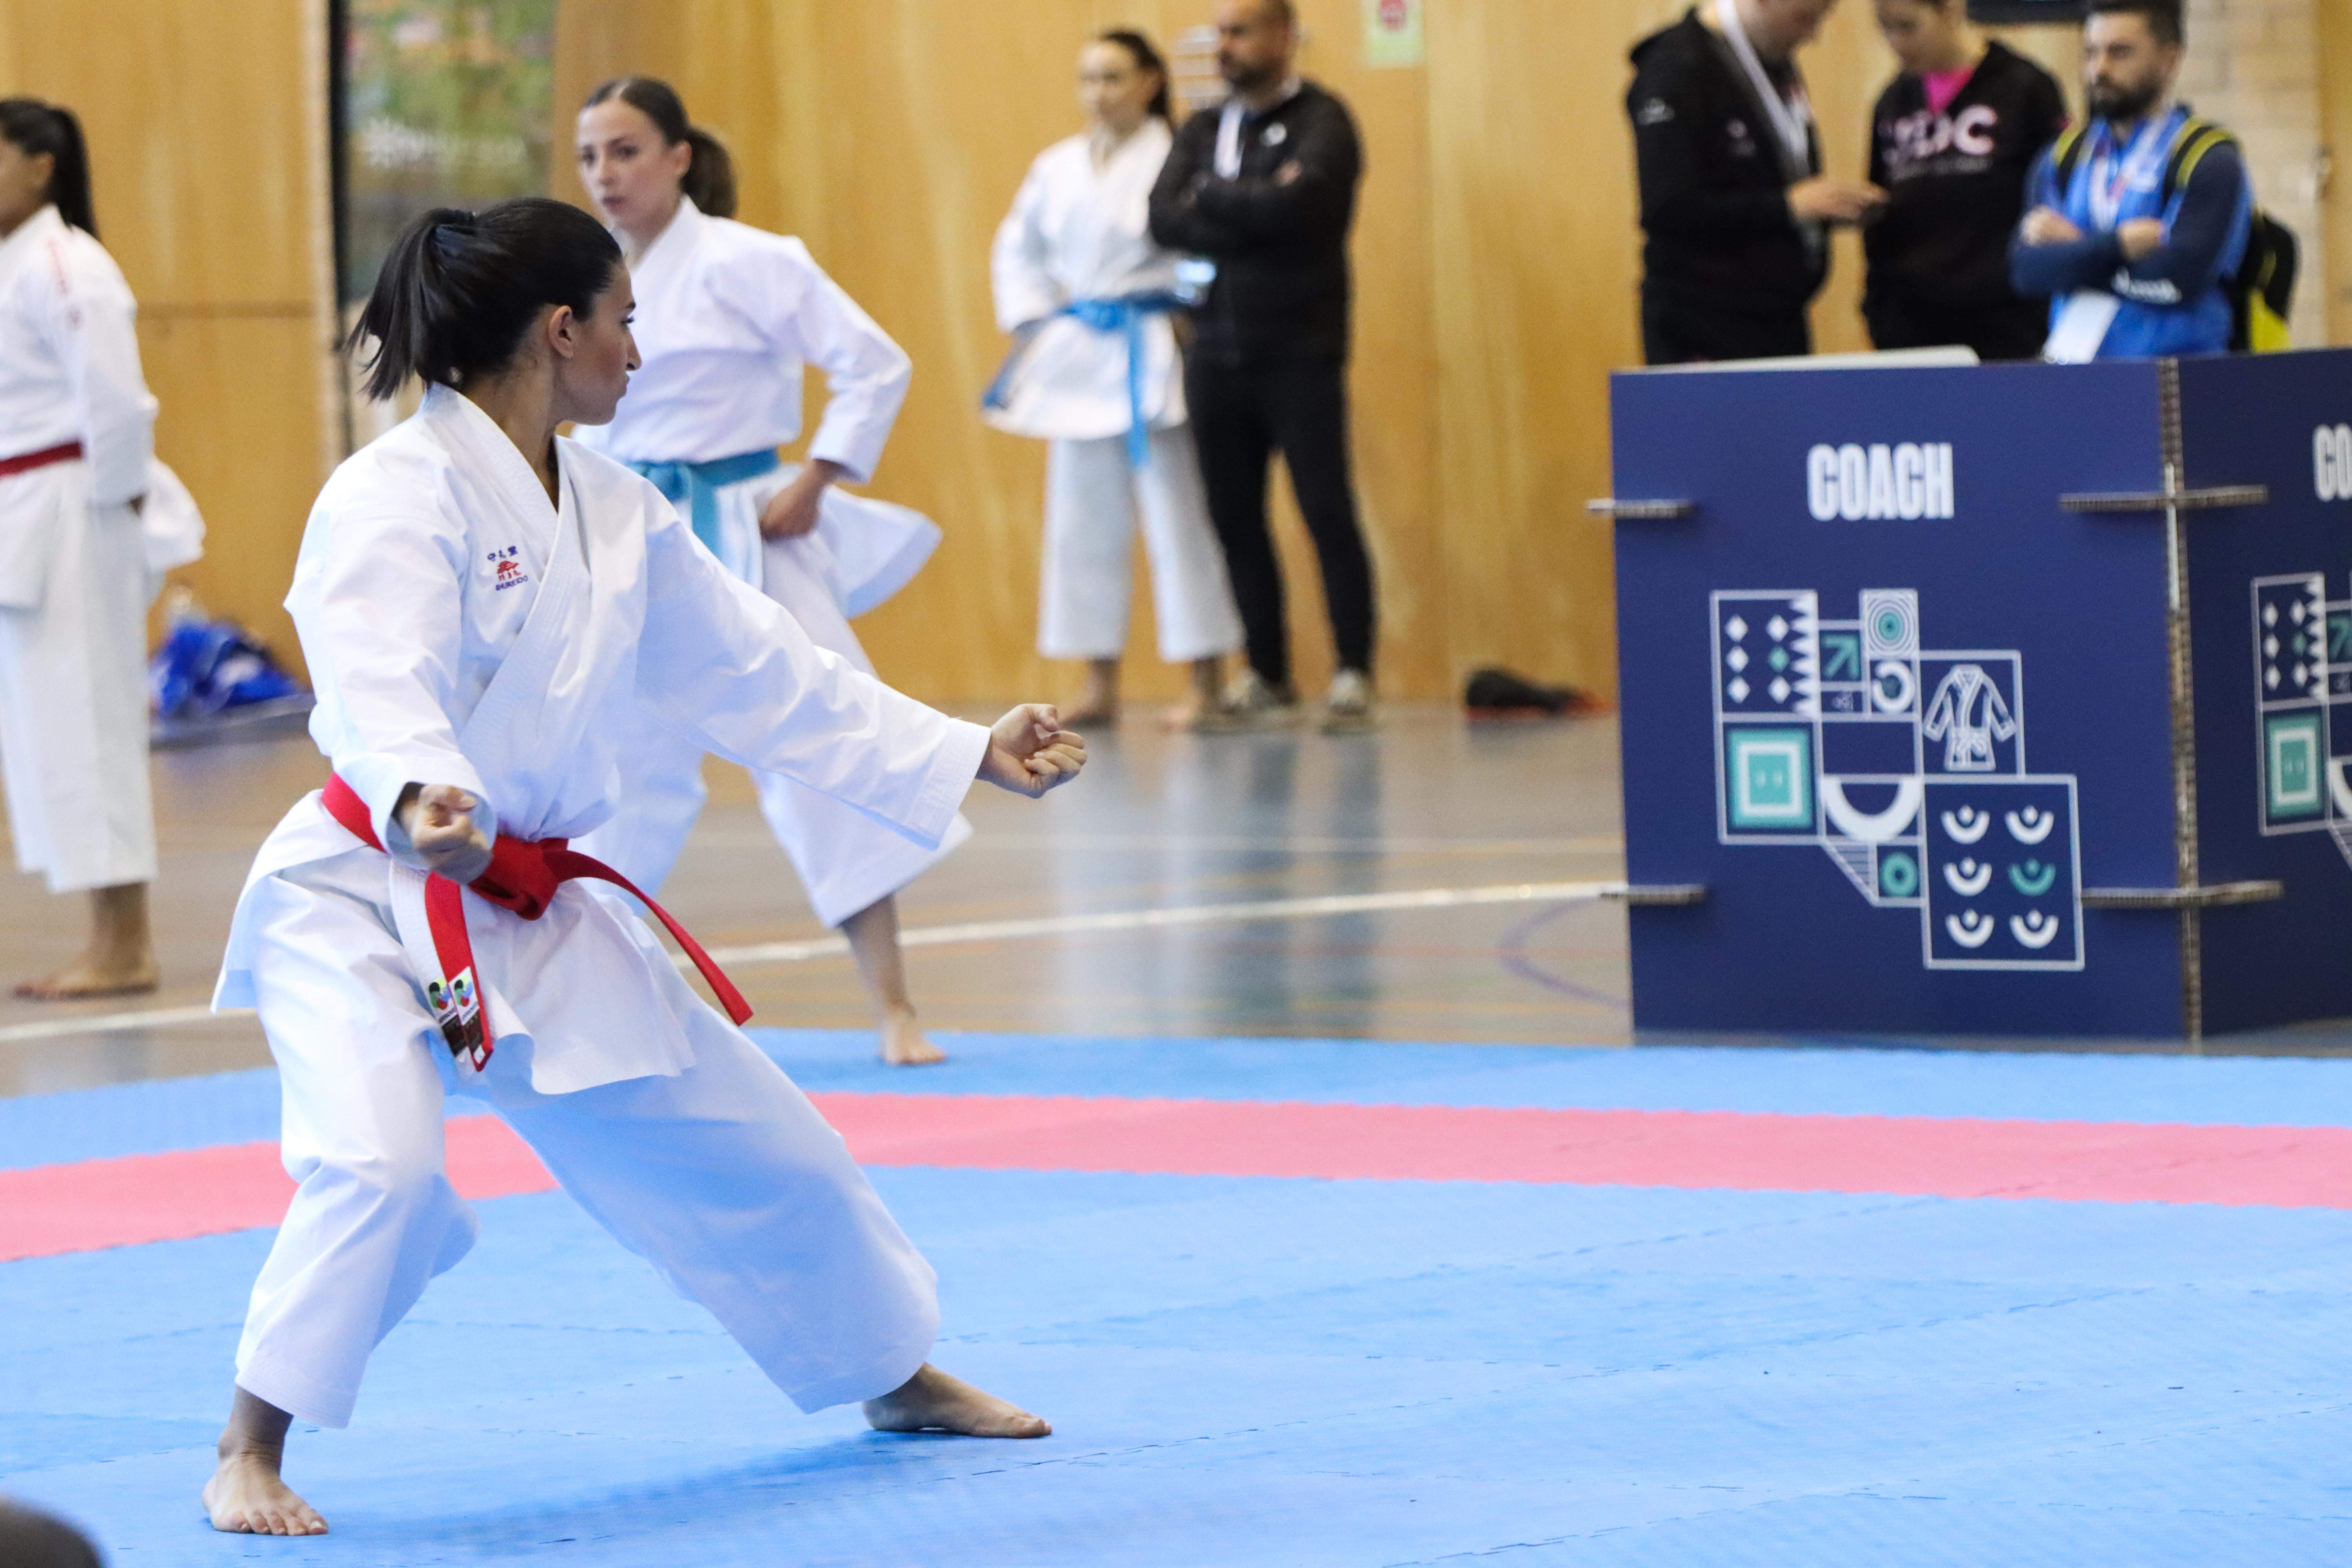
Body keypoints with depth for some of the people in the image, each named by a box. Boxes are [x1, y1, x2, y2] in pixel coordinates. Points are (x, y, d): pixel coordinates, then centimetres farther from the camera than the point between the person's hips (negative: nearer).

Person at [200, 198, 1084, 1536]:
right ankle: (251, 1451, -11)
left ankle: (897, 1375, 40)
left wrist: (973, 758, 11)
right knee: (381, 1165, -31)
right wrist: (422, 801, -57)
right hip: (369, 897, -7)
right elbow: (380, 687, -35)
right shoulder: (398, 496, -19)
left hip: (540, 913, 8)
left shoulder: (617, 513, 6)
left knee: (749, 1145, 16)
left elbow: (764, 677, 13)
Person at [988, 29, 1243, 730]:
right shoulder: (1058, 168, 10)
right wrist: (1032, 324, 9)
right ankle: (1100, 686, 17)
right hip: (1078, 358, 6)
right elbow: (1018, 248, 19)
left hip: (1151, 355, -6)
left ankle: (1206, 688, 1)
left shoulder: (1173, 157, -8)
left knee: (1177, 514, -5)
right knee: (1084, 522, 9)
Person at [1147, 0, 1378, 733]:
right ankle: (1266, 677, 15)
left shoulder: (1320, 123, -3)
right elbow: (1165, 221, -2)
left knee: (1327, 512, -6)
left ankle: (1354, 676, -2)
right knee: (1235, 518, 7)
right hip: (1218, 354, 5)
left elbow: (1293, 204, -21)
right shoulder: (1203, 132, 13)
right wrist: (1251, 217, -14)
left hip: (1300, 352, -5)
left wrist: (1210, 195, -6)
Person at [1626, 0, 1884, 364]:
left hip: (1780, 320, 8)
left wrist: (1832, 203, 3)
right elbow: (1666, 211, -20)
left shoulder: (1778, 64, 13)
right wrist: (1790, 204, -20)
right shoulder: (1678, 70, -13)